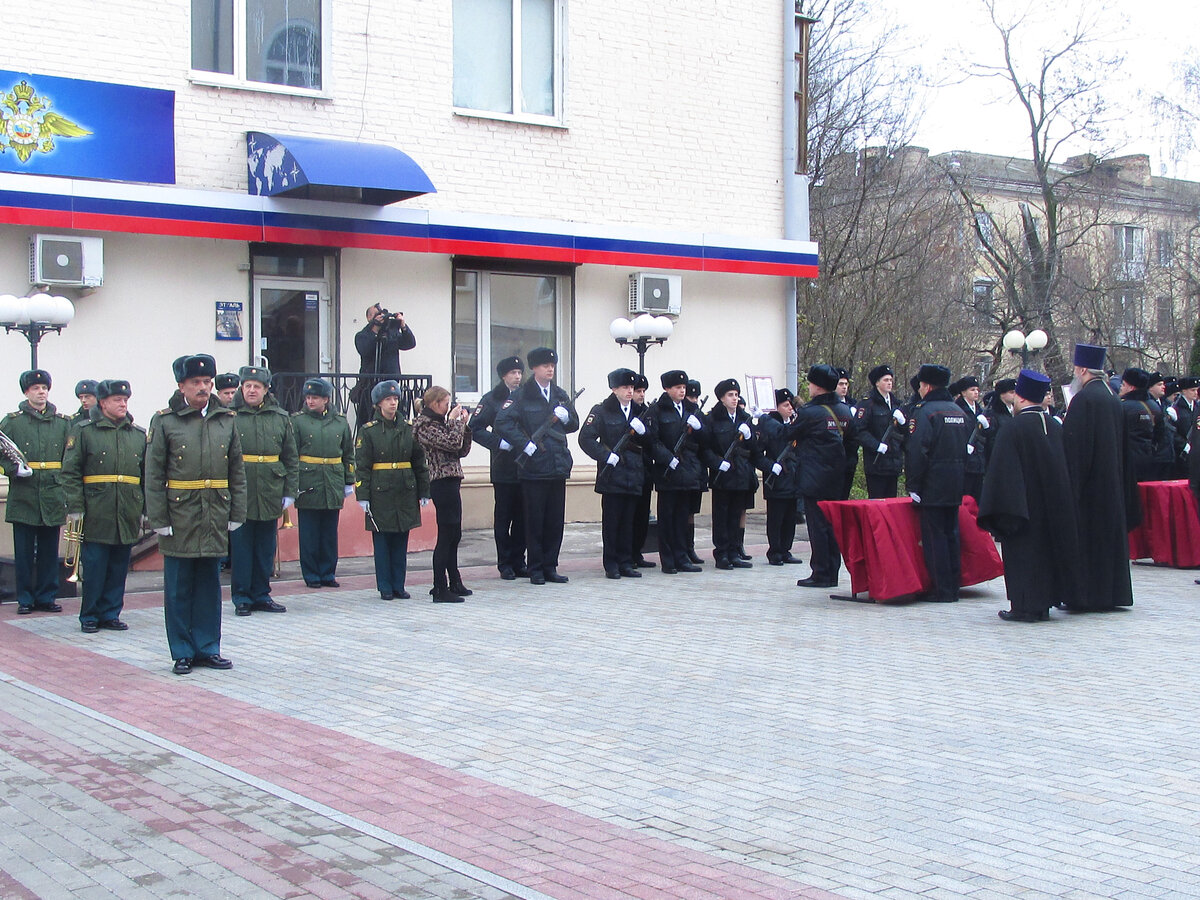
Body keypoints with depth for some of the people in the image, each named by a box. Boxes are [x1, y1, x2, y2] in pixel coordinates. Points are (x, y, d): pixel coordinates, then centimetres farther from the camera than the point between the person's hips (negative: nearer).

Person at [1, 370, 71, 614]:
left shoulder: (63, 422, 10)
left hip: (53, 498, 2)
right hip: (23, 498, -2)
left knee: (50, 551, 6)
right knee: (23, 552, 2)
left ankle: (47, 597, 15)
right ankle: (25, 599, 10)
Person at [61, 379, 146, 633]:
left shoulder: (139, 434, 12)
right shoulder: (84, 431, 1)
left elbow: (147, 476, 15)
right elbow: (70, 472, -2)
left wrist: (147, 510, 11)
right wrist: (75, 507, -8)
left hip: (128, 514, 4)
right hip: (96, 514, -3)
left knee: (119, 567, 8)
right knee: (94, 566, 0)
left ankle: (111, 614, 18)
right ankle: (89, 616, 12)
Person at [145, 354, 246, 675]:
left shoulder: (226, 420, 8)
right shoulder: (164, 421, -2)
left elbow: (237, 471, 11)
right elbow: (153, 475, -4)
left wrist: (236, 513, 6)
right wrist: (159, 519, -9)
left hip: (215, 517, 3)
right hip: (179, 518, -3)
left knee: (209, 585, 10)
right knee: (179, 588, 4)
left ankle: (208, 648, 20)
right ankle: (183, 652, 13)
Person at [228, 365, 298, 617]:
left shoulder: (280, 418, 7)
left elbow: (291, 459, 10)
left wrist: (289, 493, 5)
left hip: (269, 497, 3)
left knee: (266, 549, 10)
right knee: (241, 547, 3)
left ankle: (261, 595, 20)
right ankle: (242, 598, 12)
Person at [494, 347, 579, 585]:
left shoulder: (560, 395, 15)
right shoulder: (521, 395, -3)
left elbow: (574, 425, 21)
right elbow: (503, 423, -13)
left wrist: (566, 416, -1)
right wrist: (525, 445, -16)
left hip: (558, 467, 5)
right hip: (533, 467, -5)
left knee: (555, 520, 8)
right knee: (535, 521, 0)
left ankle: (550, 567, 16)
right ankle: (535, 570, 8)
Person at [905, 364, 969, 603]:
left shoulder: (924, 411, -12)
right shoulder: (958, 411, 13)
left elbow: (917, 451, -18)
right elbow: (965, 448, 17)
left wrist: (914, 486, -14)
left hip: (932, 485, -8)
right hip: (955, 485, 8)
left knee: (934, 536, -4)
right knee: (951, 534, 14)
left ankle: (942, 590, -4)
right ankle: (953, 587, 17)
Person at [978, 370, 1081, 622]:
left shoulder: (1014, 428, -15)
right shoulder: (1055, 426, 5)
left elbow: (1001, 471, -16)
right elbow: (1065, 466, 13)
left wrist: (1001, 511, -12)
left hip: (1025, 504, -6)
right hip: (1053, 505, 6)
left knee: (1023, 552, -1)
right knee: (1045, 547, 13)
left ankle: (1024, 606, -1)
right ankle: (1043, 604, 18)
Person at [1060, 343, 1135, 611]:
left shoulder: (1083, 398, -15)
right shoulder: (1112, 399, 10)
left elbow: (1074, 445, -19)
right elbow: (1121, 446, 15)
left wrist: (1071, 484, -17)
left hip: (1089, 482, -8)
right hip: (1112, 482, 8)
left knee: (1085, 536, -4)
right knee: (1109, 533, 12)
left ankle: (1082, 594, -3)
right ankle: (1110, 593, 17)